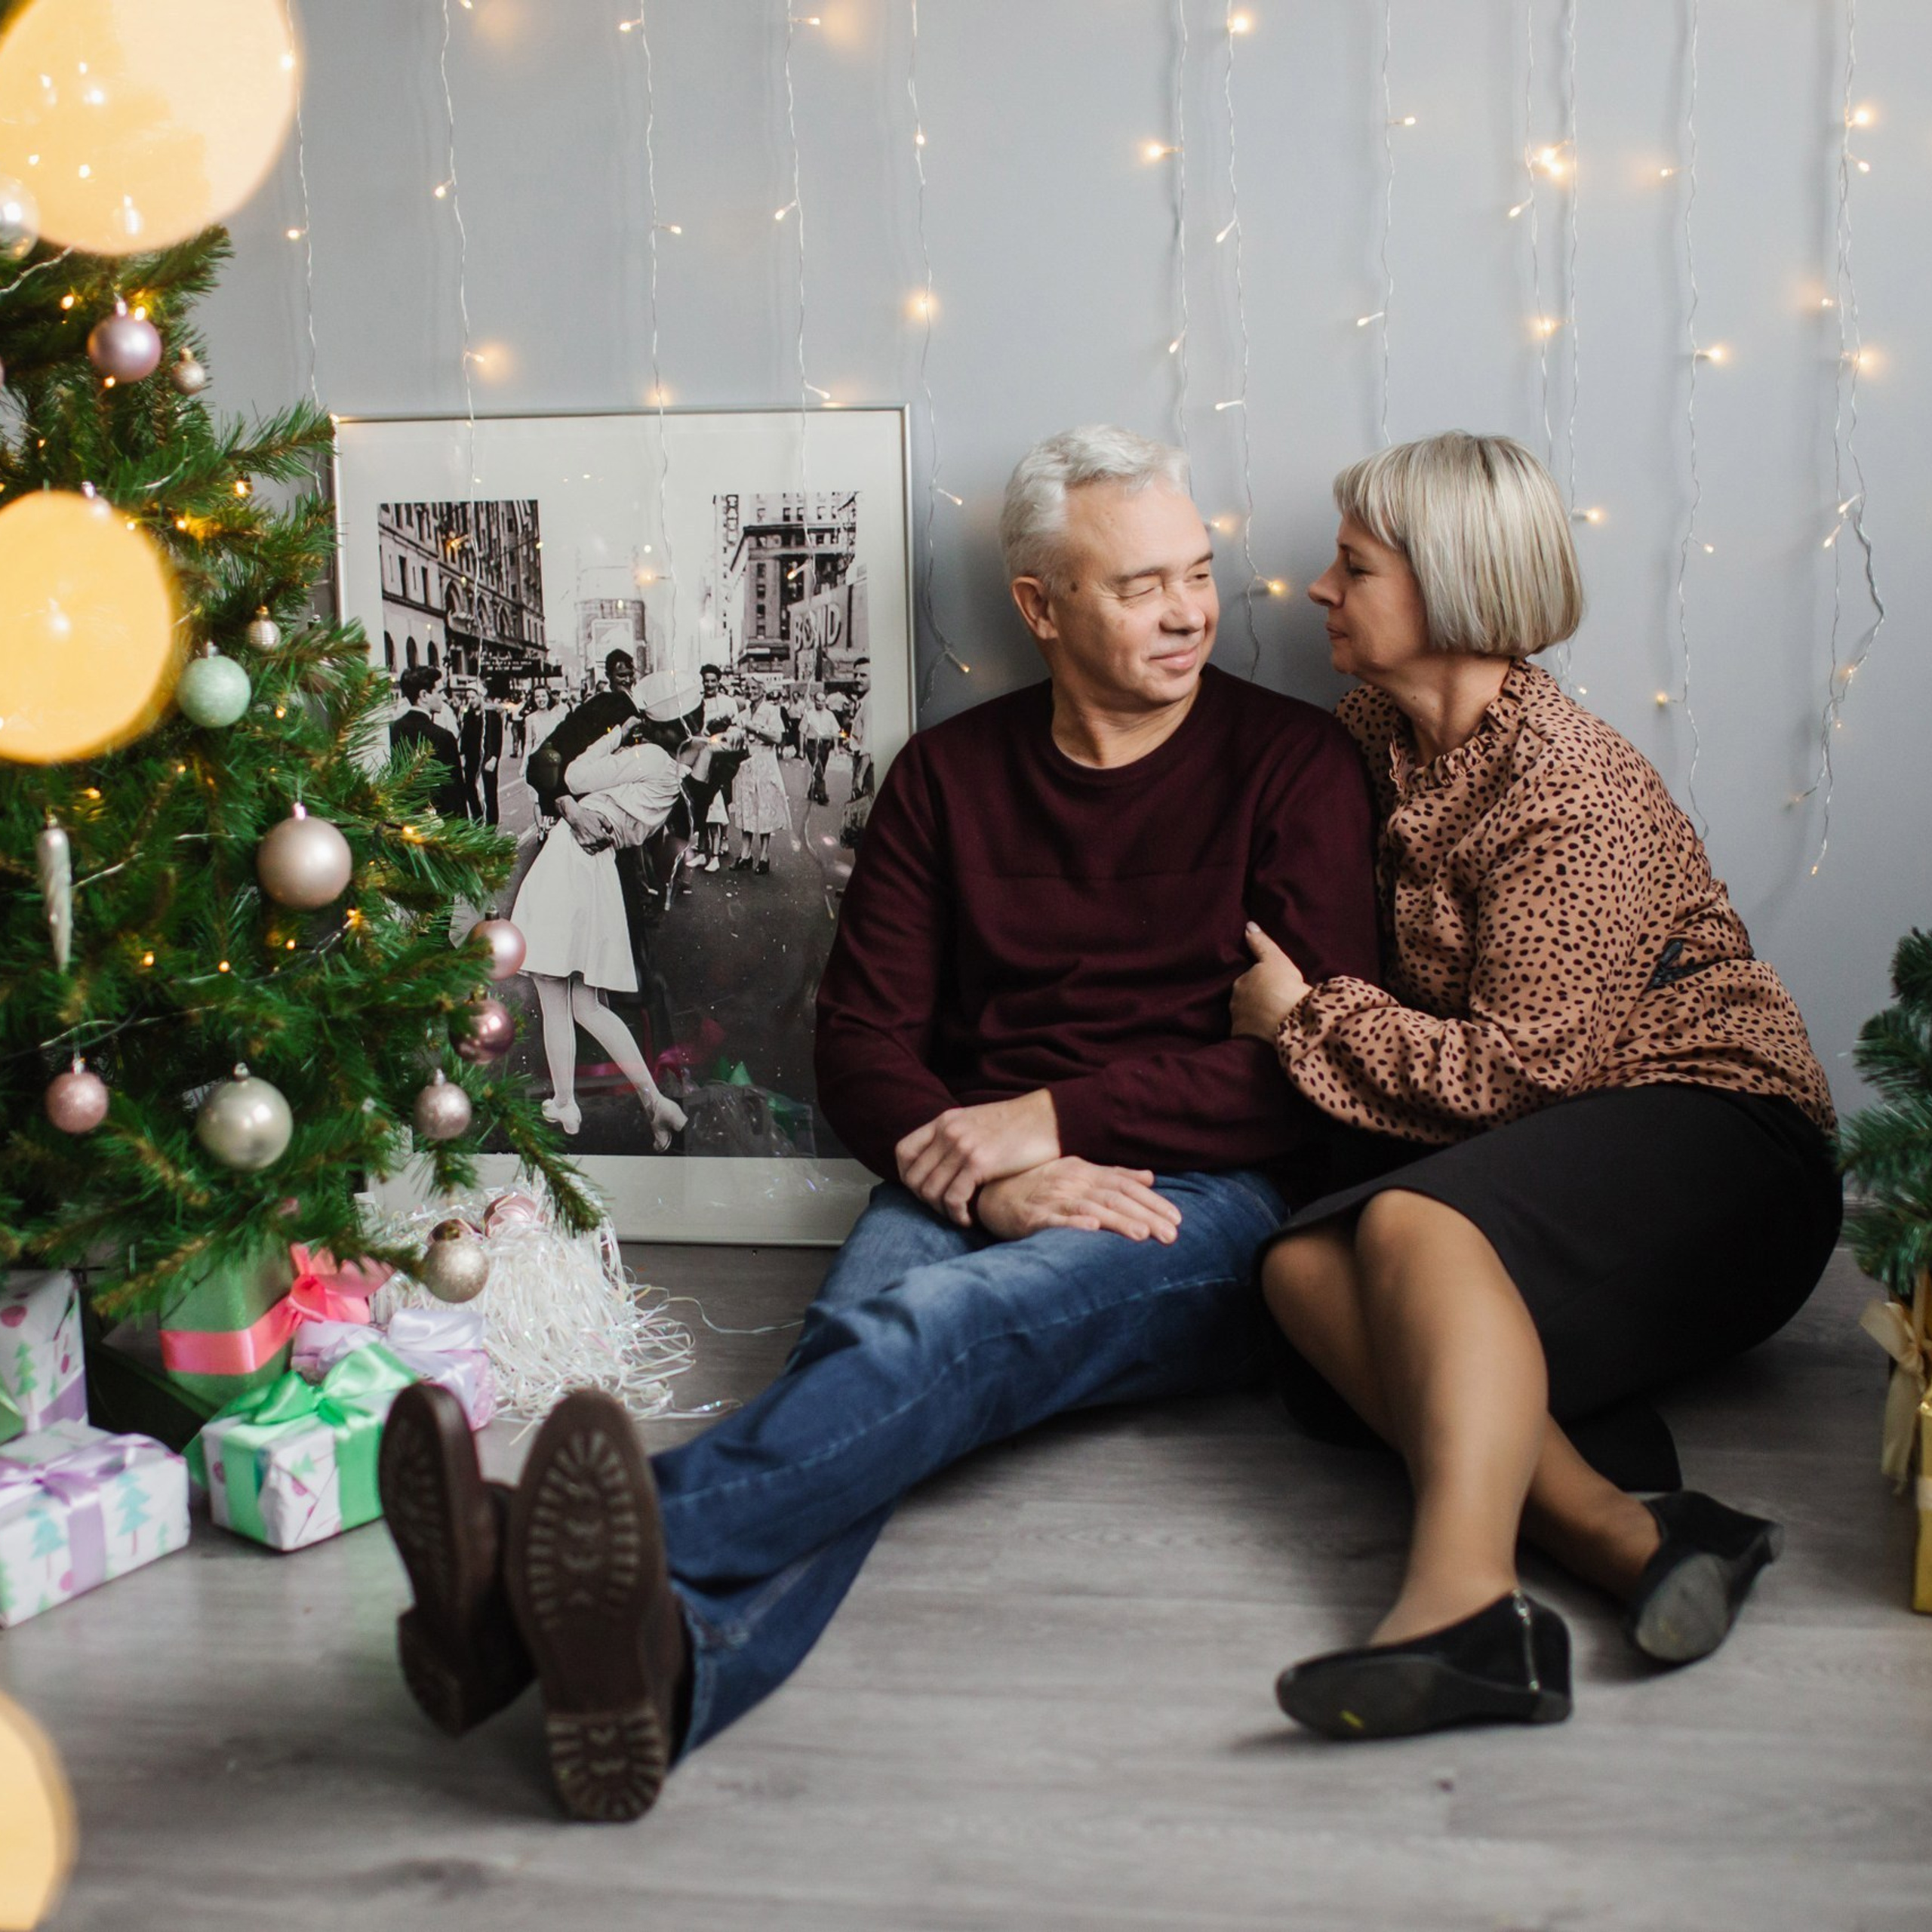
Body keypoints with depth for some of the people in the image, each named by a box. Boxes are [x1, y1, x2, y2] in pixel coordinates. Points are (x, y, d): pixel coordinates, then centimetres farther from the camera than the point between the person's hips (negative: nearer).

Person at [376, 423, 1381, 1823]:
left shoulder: (1293, 761, 6)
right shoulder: (949, 775, 13)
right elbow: (861, 1044, 7)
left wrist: (1055, 1117, -11)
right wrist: (988, 1178, -14)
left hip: (1211, 1200, -2)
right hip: (970, 1190, 2)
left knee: (951, 1322, -35)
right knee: (864, 1332, -34)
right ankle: (669, 1655, -62)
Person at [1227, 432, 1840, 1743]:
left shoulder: (1575, 789, -14)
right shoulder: (1381, 734, 11)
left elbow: (1521, 1066, -20)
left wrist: (1300, 1015, -13)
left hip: (1706, 1130, -7)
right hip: (1534, 1150, 7)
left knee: (1419, 1225, -35)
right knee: (1305, 1264, -23)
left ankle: (1462, 1604, -52)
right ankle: (1625, 1540, -38)